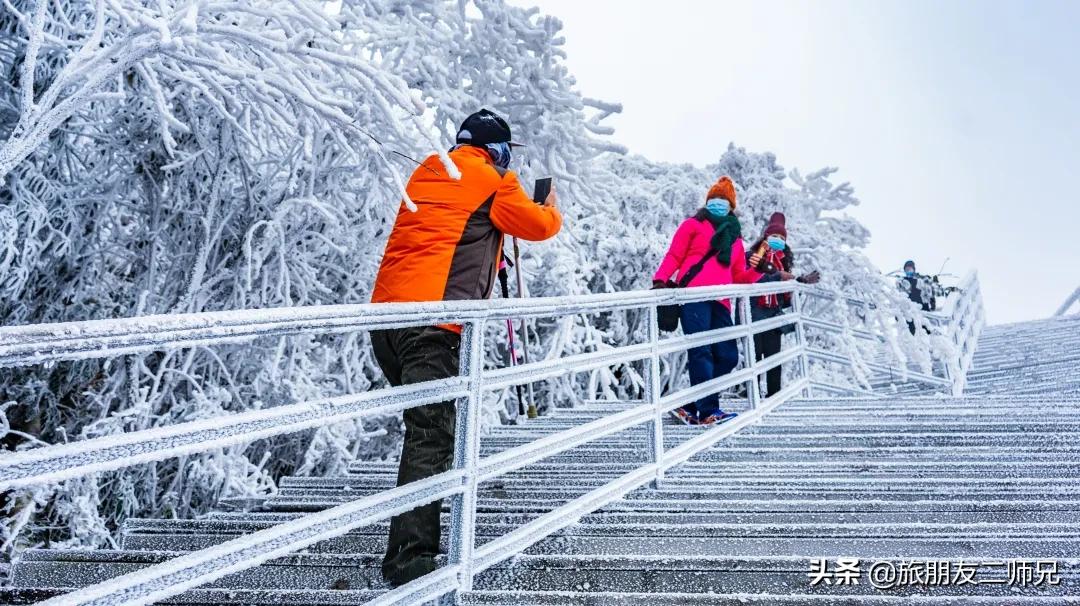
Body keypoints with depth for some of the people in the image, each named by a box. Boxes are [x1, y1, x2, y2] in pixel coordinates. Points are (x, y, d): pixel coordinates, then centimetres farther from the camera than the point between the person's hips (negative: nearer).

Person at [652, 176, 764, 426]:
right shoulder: (693, 225, 14)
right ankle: (708, 410, -17)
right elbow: (674, 256, 6)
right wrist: (661, 279, -10)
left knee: (727, 356, -2)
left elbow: (739, 277, 24)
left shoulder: (734, 236, 28)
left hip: (720, 302, 6)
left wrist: (758, 271, 7)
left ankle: (690, 406, 6)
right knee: (701, 351, -14)